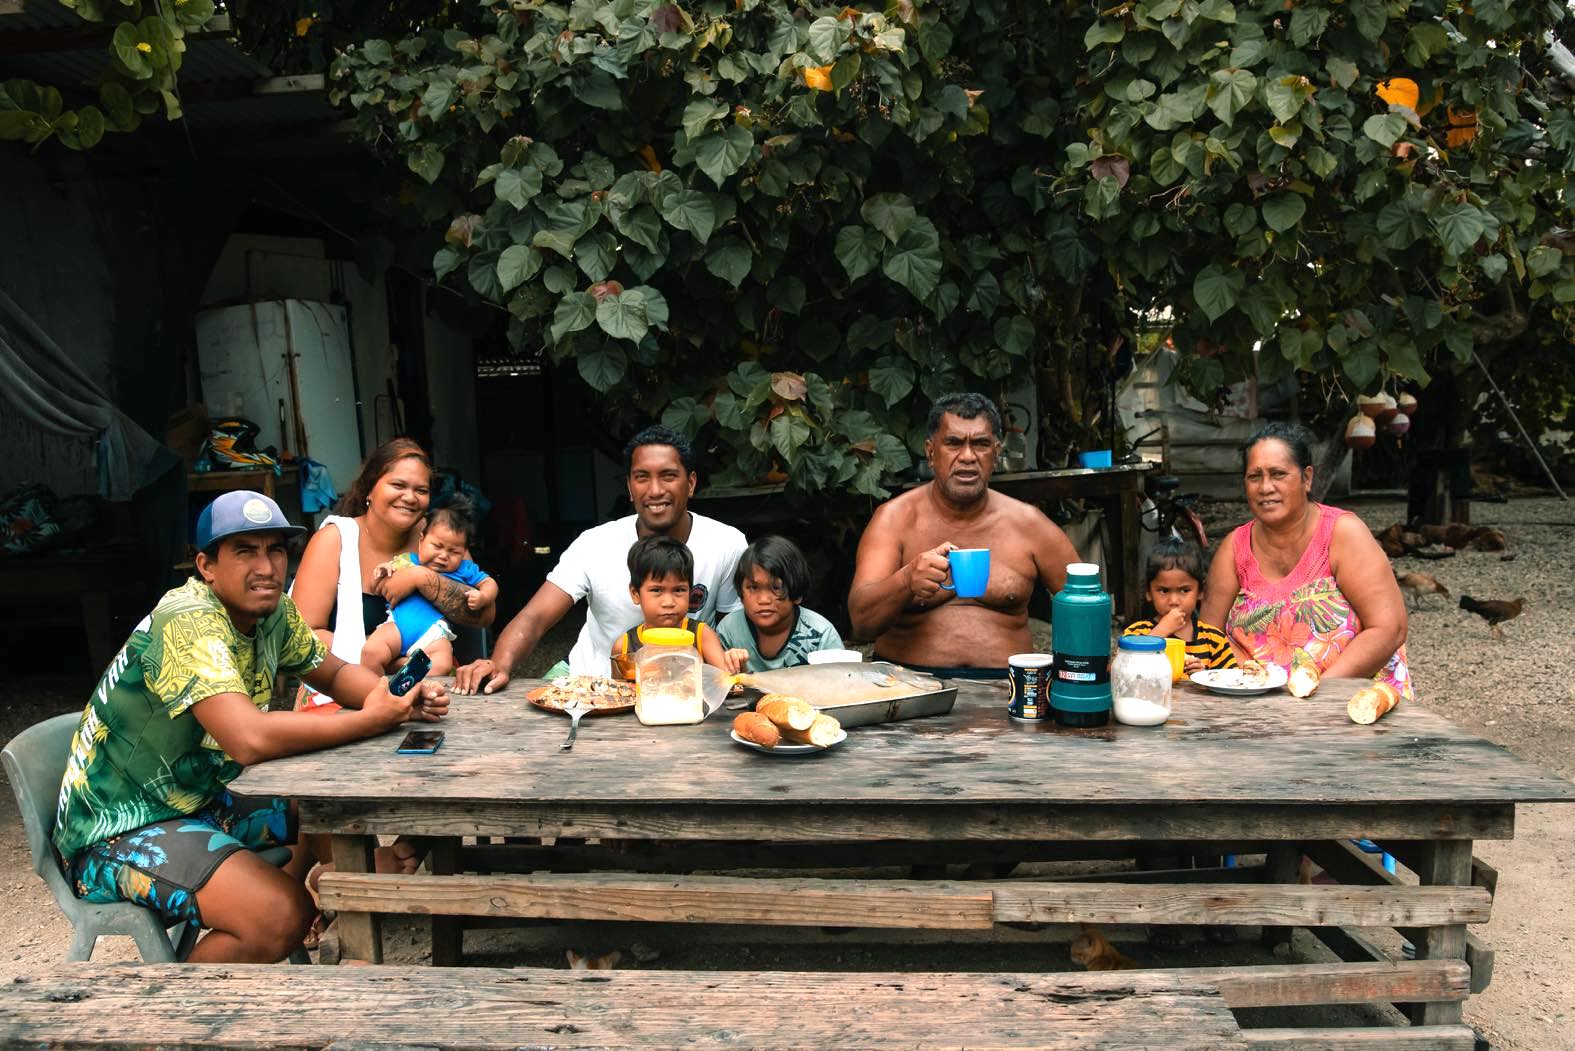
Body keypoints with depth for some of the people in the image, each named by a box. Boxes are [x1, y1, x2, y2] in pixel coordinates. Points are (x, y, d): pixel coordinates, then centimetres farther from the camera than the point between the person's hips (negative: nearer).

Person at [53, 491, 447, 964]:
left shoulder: (273, 611, -2)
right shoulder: (189, 624, -27)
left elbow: (334, 673, 11)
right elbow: (250, 739, -40)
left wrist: (399, 699, -11)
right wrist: (372, 720, -30)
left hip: (200, 800, 9)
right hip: (118, 832, -9)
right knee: (284, 915, -27)